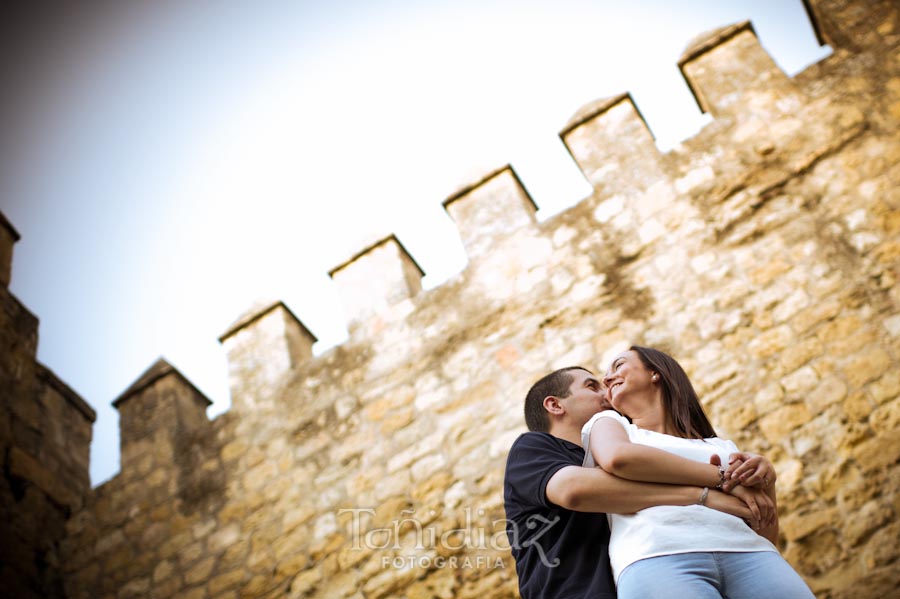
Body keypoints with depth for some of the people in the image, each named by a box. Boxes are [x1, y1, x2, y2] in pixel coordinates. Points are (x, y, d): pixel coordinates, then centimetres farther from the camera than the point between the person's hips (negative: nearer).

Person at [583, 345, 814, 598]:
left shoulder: (720, 447, 30)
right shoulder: (609, 422, 22)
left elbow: (768, 537, 24)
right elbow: (617, 458, -4)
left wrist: (766, 482, 5)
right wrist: (722, 479, 1)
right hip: (658, 555, -3)